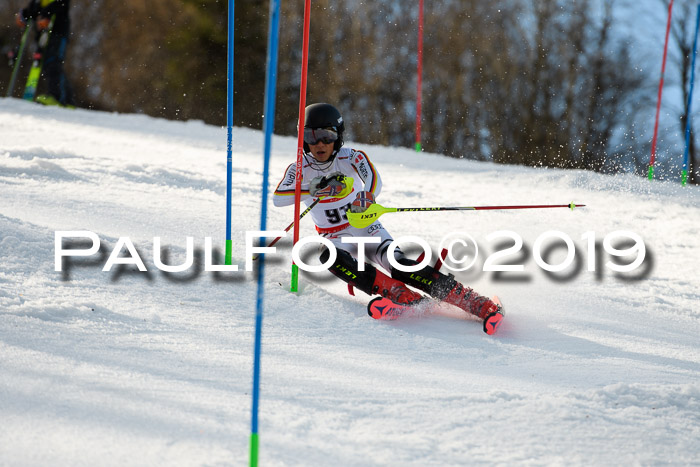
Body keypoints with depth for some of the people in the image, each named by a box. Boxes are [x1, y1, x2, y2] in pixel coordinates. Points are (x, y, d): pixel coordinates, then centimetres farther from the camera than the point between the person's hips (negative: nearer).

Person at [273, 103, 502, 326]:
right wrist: (315, 189, -39)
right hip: (337, 239, 1)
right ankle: (403, 297, -36)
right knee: (328, 256, -34)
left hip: (366, 228, -1)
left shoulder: (350, 158, -10)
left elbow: (374, 180, -31)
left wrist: (366, 197, -55)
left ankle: (474, 302, -27)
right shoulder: (299, 169, -7)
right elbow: (278, 198, -25)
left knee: (399, 267, -26)